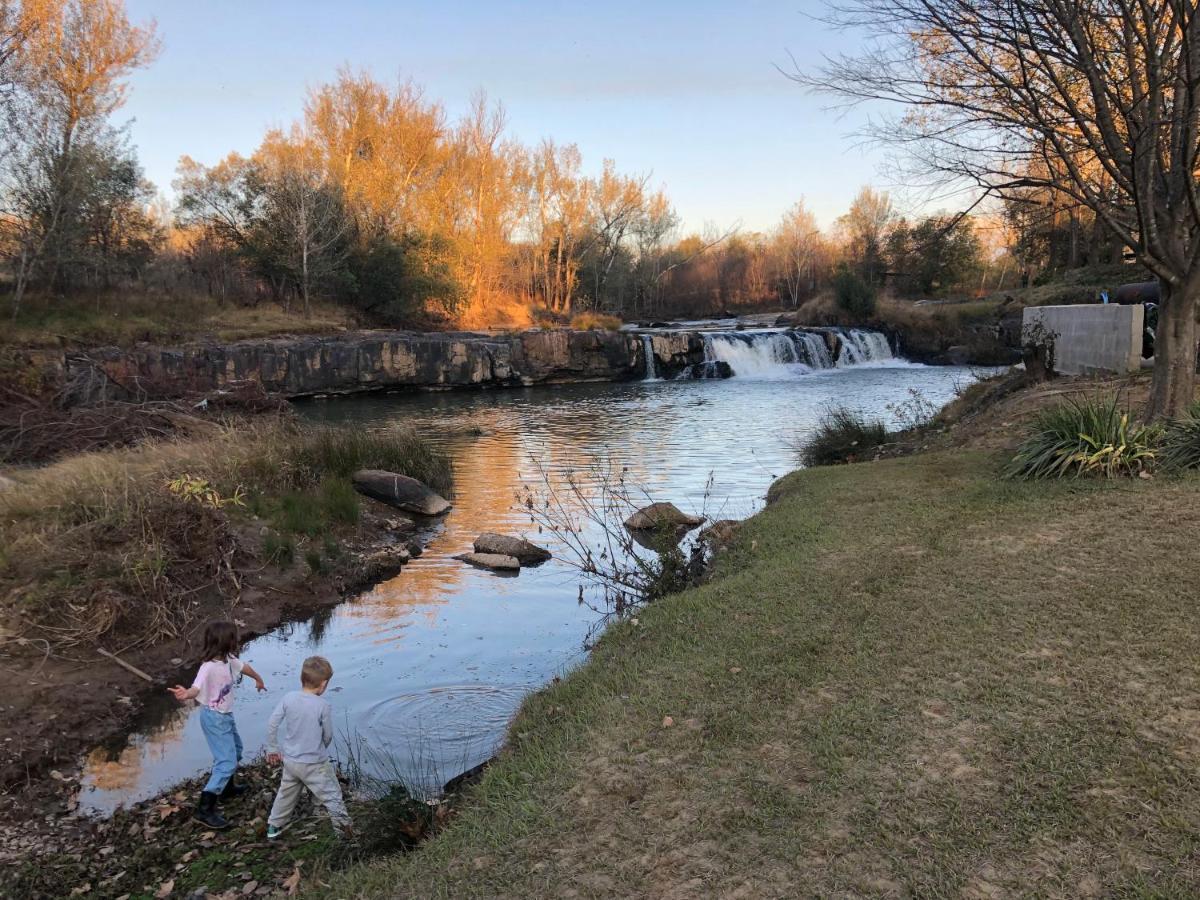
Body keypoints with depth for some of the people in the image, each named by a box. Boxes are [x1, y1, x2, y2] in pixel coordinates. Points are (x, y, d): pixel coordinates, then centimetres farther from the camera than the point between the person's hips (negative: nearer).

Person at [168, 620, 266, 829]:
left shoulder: (228, 659, -4)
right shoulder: (209, 667, -29)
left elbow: (244, 667, 17)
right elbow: (196, 688, -45)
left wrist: (258, 679, 38)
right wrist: (185, 694, -69)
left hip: (226, 715, 9)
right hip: (214, 718, -9)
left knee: (235, 749, 28)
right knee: (226, 762, -12)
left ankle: (227, 788, 49)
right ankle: (204, 809, -7)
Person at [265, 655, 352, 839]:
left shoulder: (288, 698, -9)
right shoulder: (323, 706, -20)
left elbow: (272, 725, -5)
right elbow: (328, 736, -8)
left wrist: (272, 749, 10)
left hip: (290, 760, 5)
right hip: (315, 764, -5)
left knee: (286, 794, 27)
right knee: (332, 796, 9)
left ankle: (274, 827, 39)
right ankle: (345, 829, 14)